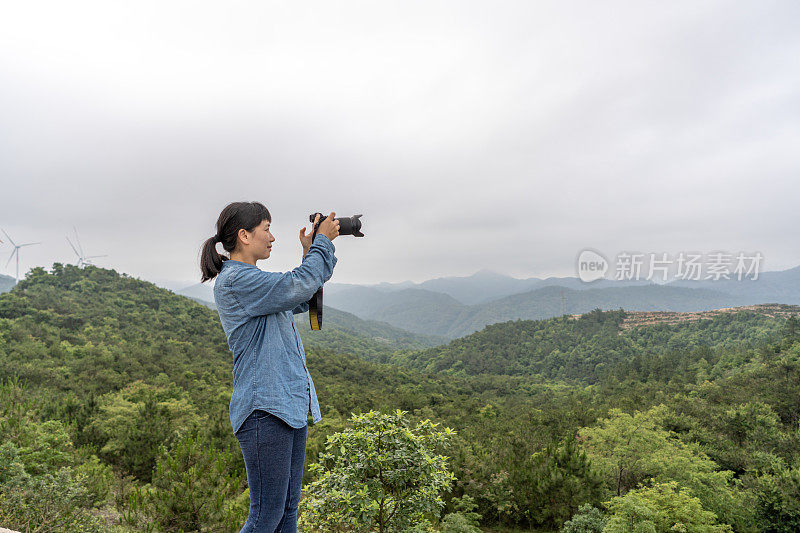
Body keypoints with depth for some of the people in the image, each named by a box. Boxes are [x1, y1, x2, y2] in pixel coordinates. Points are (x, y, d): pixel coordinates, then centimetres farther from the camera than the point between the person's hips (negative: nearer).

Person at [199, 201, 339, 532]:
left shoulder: (250, 279, 18)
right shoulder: (234, 280, -13)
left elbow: (301, 302, 23)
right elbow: (298, 286, -21)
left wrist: (310, 253, 15)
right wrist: (323, 242, -7)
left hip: (289, 403, 10)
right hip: (264, 408, -10)